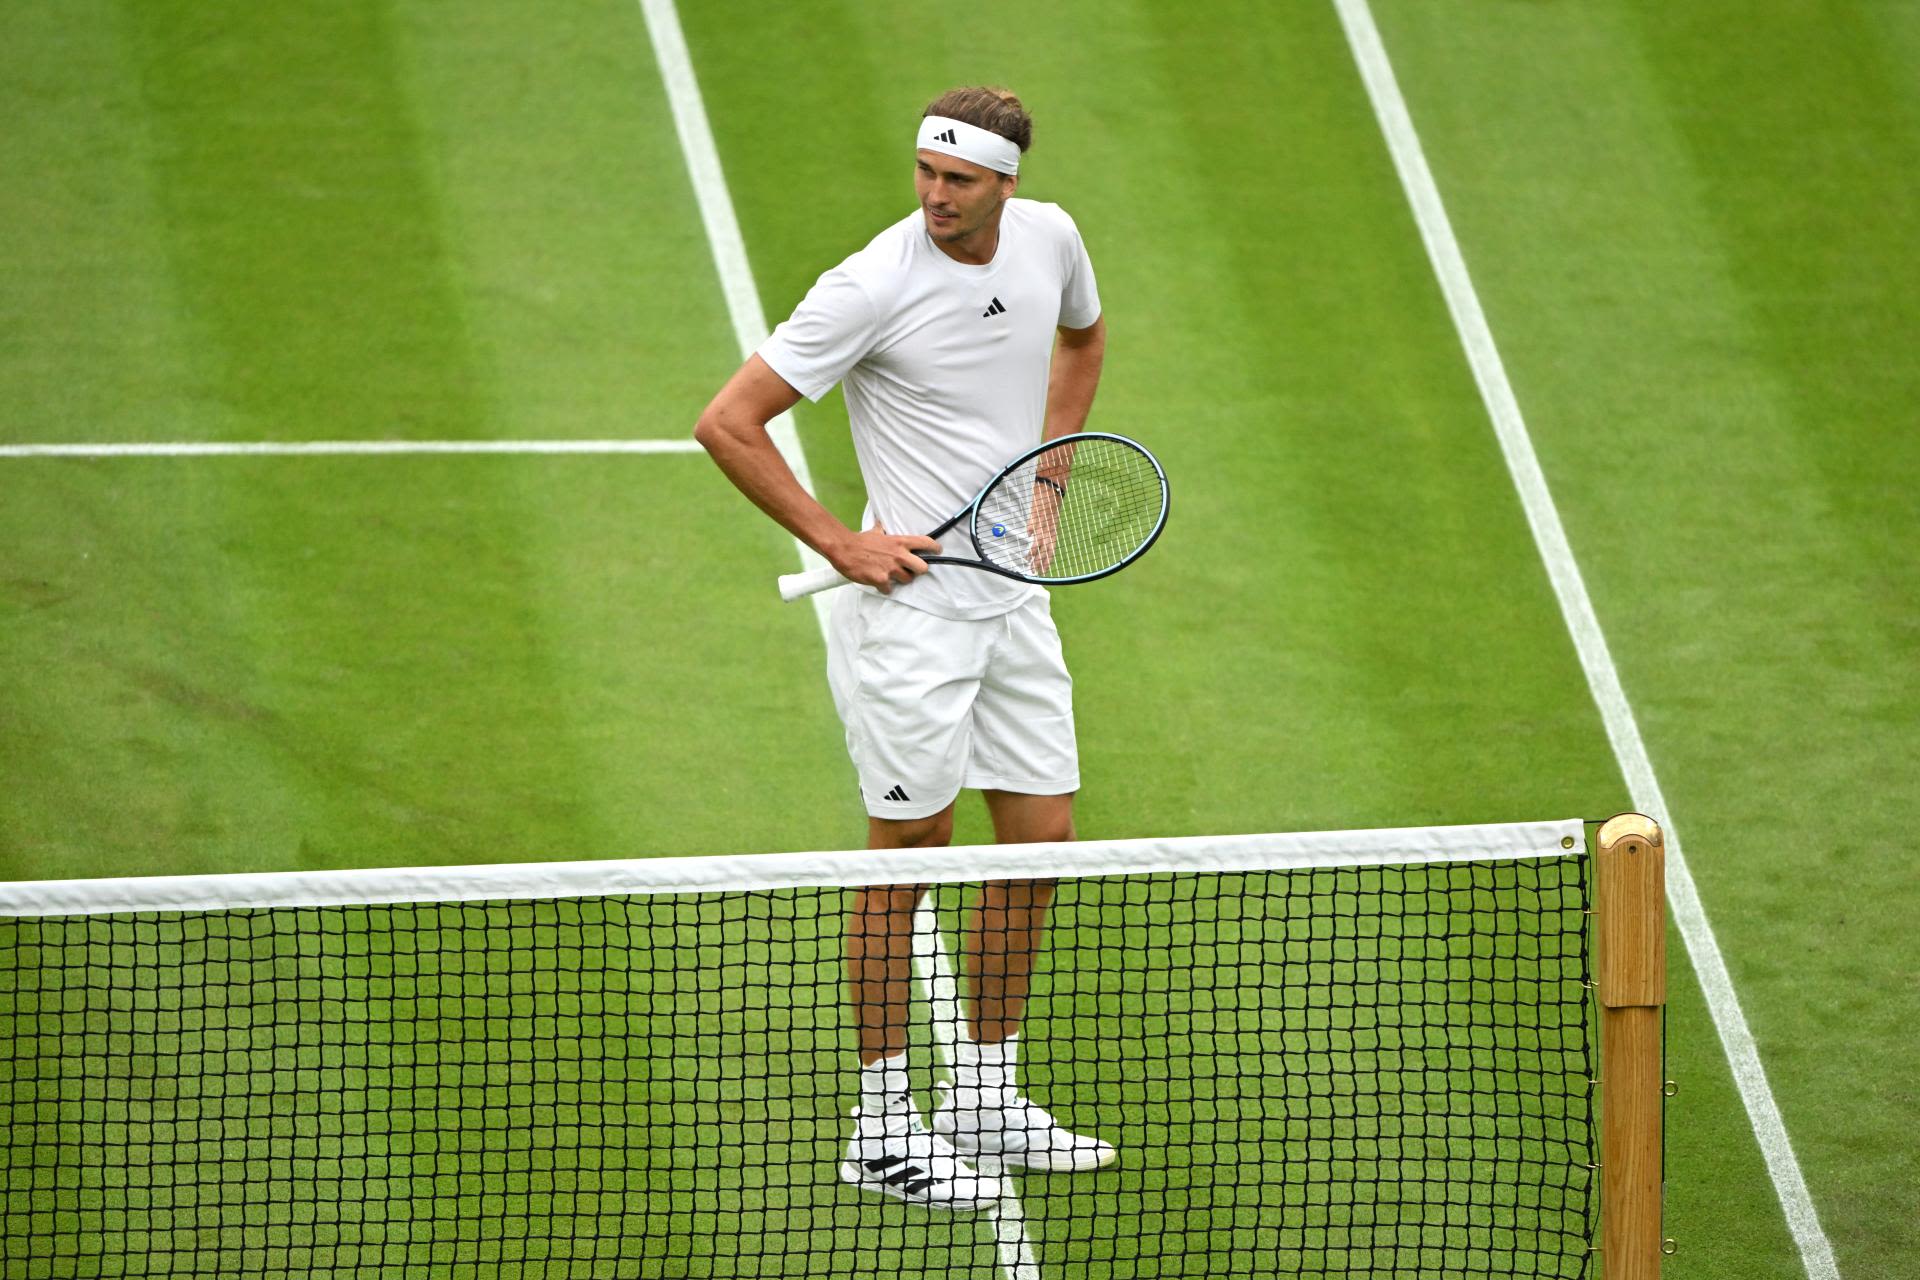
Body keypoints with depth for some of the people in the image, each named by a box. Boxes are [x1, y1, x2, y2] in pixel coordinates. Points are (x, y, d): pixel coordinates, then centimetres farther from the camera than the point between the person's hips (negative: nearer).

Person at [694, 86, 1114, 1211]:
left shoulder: (1049, 238, 0)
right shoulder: (874, 287, -19)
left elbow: (1084, 336, 25)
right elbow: (728, 423, -16)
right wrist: (840, 545, -16)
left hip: (1015, 596, 7)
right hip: (911, 600, -7)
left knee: (1040, 839, 10)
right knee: (909, 853, 0)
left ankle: (986, 1099, 24)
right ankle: (885, 1129, 9)